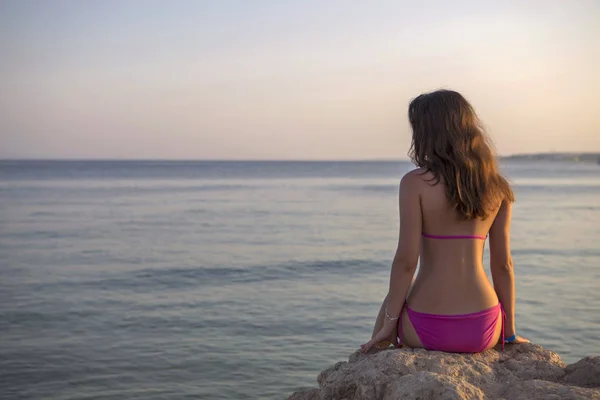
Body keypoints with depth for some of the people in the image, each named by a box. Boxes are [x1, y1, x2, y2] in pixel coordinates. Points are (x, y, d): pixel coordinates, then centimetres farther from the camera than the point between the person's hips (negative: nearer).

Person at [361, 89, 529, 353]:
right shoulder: (496, 187, 3)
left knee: (389, 305, 32)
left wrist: (389, 323, -2)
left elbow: (406, 260, -12)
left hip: (426, 329, -3)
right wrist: (510, 332, 13)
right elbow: (503, 265, 4)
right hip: (482, 331, 4)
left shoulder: (415, 183, -8)